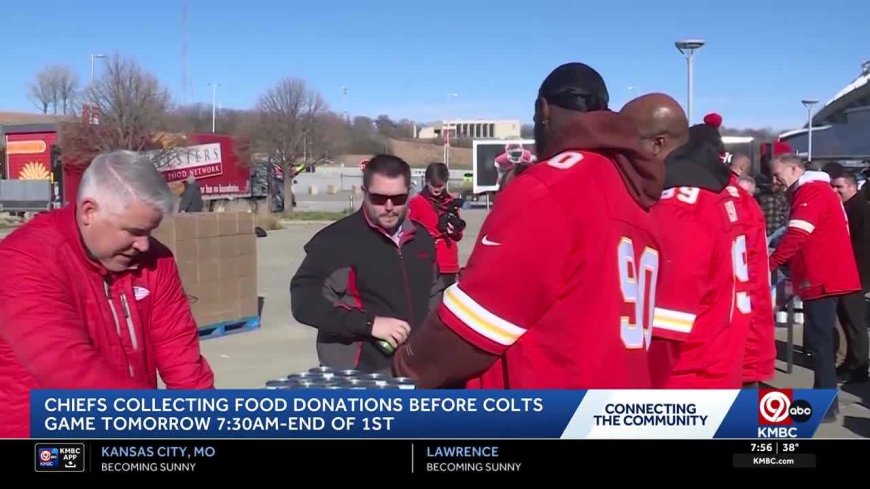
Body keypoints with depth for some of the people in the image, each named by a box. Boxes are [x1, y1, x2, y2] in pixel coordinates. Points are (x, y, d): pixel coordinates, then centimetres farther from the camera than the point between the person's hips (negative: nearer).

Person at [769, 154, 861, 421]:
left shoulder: (811, 191, -13)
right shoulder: (814, 190, 19)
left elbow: (796, 237, -21)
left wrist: (769, 264, -12)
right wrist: (788, 268, 11)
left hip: (821, 278, -10)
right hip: (824, 276, 10)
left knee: (818, 341, -6)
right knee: (820, 339, 14)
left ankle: (825, 406, -1)